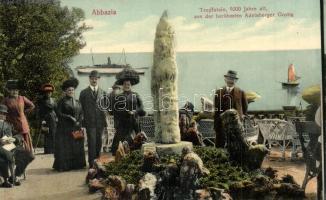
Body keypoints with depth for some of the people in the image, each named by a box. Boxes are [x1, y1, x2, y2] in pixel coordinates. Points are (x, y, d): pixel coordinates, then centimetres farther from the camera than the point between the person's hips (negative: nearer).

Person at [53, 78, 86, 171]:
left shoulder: (77, 102, 14)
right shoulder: (62, 101, -2)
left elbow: (81, 113, 14)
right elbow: (58, 113, -8)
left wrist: (79, 122, -3)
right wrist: (69, 117, -14)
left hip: (76, 128, 5)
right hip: (65, 128, -5)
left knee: (76, 147, 4)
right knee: (64, 147, -3)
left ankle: (76, 164, 12)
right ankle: (63, 165, 3)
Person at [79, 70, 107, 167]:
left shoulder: (103, 92, 12)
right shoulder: (84, 92, 4)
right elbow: (81, 108, 5)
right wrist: (82, 121, 0)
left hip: (100, 121, 3)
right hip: (90, 122, -3)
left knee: (99, 142, 8)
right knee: (92, 142, -7)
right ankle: (92, 163, -3)